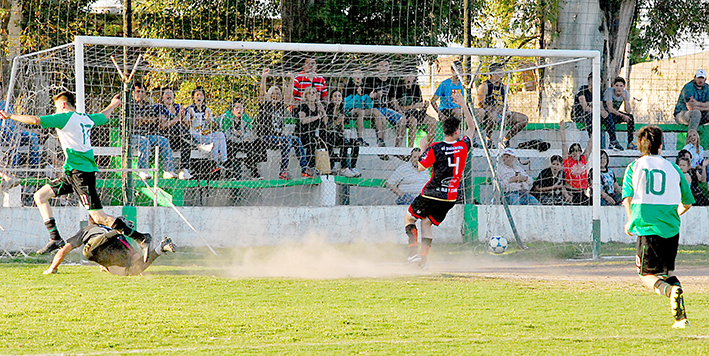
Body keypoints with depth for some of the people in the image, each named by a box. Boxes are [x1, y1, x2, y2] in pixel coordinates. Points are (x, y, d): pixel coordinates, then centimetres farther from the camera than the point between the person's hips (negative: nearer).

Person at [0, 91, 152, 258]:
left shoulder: (64, 118, -8)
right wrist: (113, 105, 59)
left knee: (99, 217, -12)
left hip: (80, 172, -9)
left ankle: (141, 238, -13)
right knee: (40, 196, 11)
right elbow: (104, 116, 37)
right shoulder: (86, 118, 15)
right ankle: (55, 238, 6)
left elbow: (35, 120, -17)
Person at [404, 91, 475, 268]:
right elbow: (471, 127, 13)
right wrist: (463, 105, 16)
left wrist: (423, 150, 10)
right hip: (450, 197, 4)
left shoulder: (435, 149, -14)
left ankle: (414, 252, -3)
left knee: (409, 218, 14)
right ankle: (423, 259, 6)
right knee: (427, 223, 18)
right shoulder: (463, 146, -4)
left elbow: (421, 167, -5)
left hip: (431, 194, -4)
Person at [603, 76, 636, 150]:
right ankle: (613, 141, -39)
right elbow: (610, 109, -31)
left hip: (615, 113, 5)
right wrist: (622, 115, -37)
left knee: (630, 117, -16)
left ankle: (630, 143, -14)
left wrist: (625, 99, -25)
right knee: (609, 116, -38)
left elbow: (628, 111, -13)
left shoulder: (625, 93, -5)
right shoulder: (610, 91, -21)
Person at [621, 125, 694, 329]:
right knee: (667, 272, 20)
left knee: (647, 276, 5)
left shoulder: (634, 167, 5)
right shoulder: (673, 168, 10)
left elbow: (627, 197, -6)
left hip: (648, 228, -3)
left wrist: (631, 222, 9)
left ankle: (670, 290, -28)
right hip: (672, 228, 3)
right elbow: (687, 202, 14)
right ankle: (681, 316, 3)